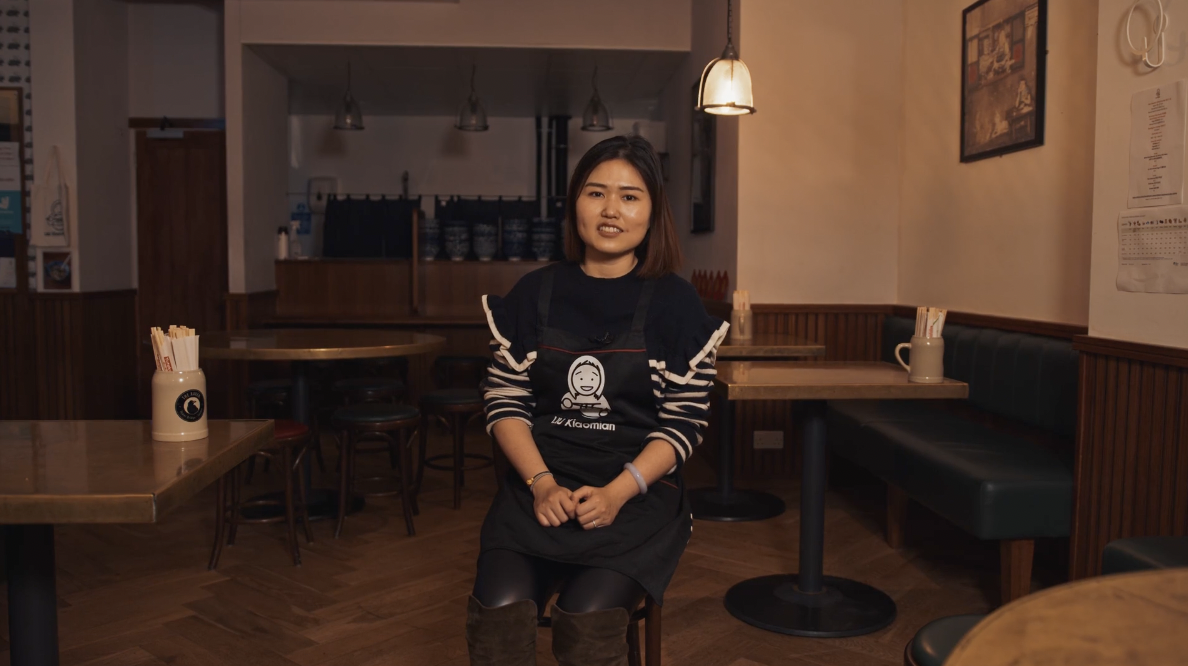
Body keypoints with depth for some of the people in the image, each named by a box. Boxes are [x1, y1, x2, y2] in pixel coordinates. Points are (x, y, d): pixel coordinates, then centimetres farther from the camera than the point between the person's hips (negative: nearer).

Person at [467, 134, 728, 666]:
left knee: (587, 618, -25)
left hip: (637, 493, -1)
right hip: (540, 488, 2)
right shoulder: (534, 294, 7)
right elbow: (505, 403, 5)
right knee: (499, 608, -23)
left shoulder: (676, 304, 2)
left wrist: (618, 492, -15)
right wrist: (541, 483, -11)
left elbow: (684, 422, -1)